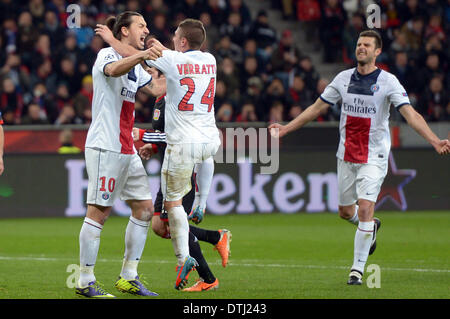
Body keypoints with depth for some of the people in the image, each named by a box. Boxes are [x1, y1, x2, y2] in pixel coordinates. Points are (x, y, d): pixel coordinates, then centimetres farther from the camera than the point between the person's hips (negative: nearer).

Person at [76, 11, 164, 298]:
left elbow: (157, 89, 24)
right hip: (105, 147, -9)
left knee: (144, 208, 7)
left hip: (127, 150, 9)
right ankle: (85, 282, -4)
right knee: (99, 212, -8)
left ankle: (129, 277, 13)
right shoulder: (107, 54, -8)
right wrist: (141, 56, -50)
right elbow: (114, 70, -32)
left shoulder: (135, 66, 19)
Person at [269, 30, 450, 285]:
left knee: (365, 208, -15)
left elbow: (411, 114, -17)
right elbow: (317, 108, 13)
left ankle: (358, 268, -4)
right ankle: (371, 227, 47)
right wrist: (285, 129, 13)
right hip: (346, 155, 5)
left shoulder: (388, 81, -9)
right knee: (346, 211, 11)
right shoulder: (343, 78, 3)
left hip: (374, 156, -5)